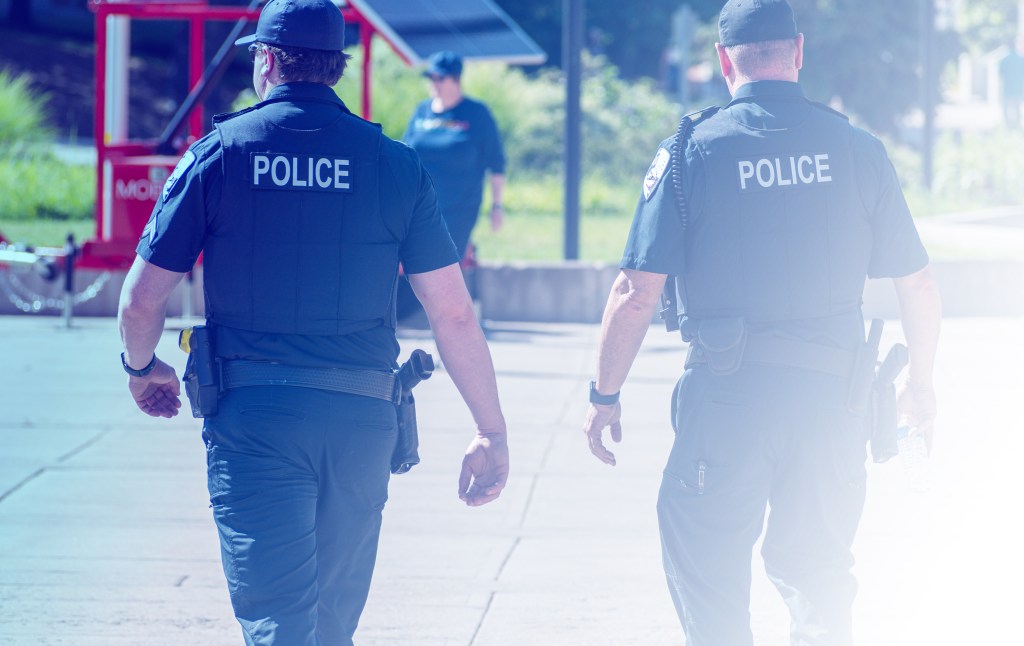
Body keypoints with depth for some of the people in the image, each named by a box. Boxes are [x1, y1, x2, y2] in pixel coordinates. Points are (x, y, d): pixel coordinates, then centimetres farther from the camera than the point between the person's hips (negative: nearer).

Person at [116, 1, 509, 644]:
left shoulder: (216, 155, 0)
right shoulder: (394, 164, 4)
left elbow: (141, 302, 1)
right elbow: (455, 312, 0)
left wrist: (143, 367, 22)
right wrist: (492, 432, 6)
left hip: (252, 419, -2)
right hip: (362, 419, 3)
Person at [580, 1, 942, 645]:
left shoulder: (691, 150, -5)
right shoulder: (857, 148, 2)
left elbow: (637, 293, -8)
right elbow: (919, 286, 5)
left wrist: (605, 394, 2)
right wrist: (921, 382, 20)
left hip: (727, 394, -3)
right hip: (833, 393, 3)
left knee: (706, 575, 9)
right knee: (822, 581, 17)